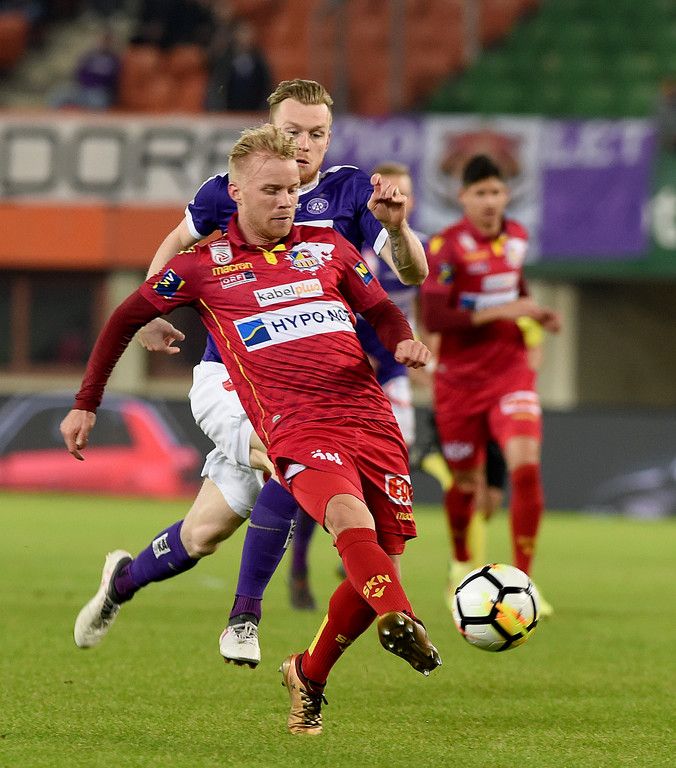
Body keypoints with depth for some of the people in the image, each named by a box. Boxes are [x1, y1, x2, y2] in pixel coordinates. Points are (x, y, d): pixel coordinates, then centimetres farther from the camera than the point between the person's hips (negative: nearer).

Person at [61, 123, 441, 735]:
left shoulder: (328, 248, 17)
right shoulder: (204, 266, 8)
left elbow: (382, 309, 27)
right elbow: (126, 320, 18)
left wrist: (404, 341, 3)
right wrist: (86, 403, 17)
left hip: (371, 419, 4)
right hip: (297, 428, -4)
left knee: (381, 562, -2)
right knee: (350, 517, -35)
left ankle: (309, 676, 20)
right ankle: (400, 620, -58)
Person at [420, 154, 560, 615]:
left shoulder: (517, 237, 5)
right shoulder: (446, 246, -13)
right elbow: (433, 318, -20)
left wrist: (535, 314, 5)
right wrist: (498, 313, -25)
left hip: (511, 372, 3)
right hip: (460, 381, -3)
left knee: (526, 464, -18)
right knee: (466, 481, 10)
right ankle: (462, 564, 40)